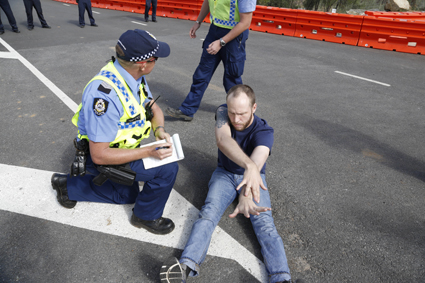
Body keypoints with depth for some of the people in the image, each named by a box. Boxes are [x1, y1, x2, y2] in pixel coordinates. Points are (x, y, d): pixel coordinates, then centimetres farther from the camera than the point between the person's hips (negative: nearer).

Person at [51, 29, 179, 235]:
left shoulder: (134, 75, -11)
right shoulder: (104, 94, -38)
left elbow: (153, 107, 3)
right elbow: (99, 155, -33)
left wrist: (160, 129, -18)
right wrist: (149, 152, -33)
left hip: (122, 147, 9)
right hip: (100, 156, -8)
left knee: (127, 195, 29)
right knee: (168, 169, -20)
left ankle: (68, 184, 36)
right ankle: (146, 217, 5)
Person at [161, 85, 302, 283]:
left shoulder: (264, 131, -22)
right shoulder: (223, 112, -16)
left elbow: (256, 165, -40)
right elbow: (222, 140, -38)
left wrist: (246, 195, -60)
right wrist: (248, 165, -57)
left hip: (252, 176, -1)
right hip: (224, 174, 1)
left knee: (264, 221, -26)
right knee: (209, 212, -26)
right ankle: (187, 266, -44)